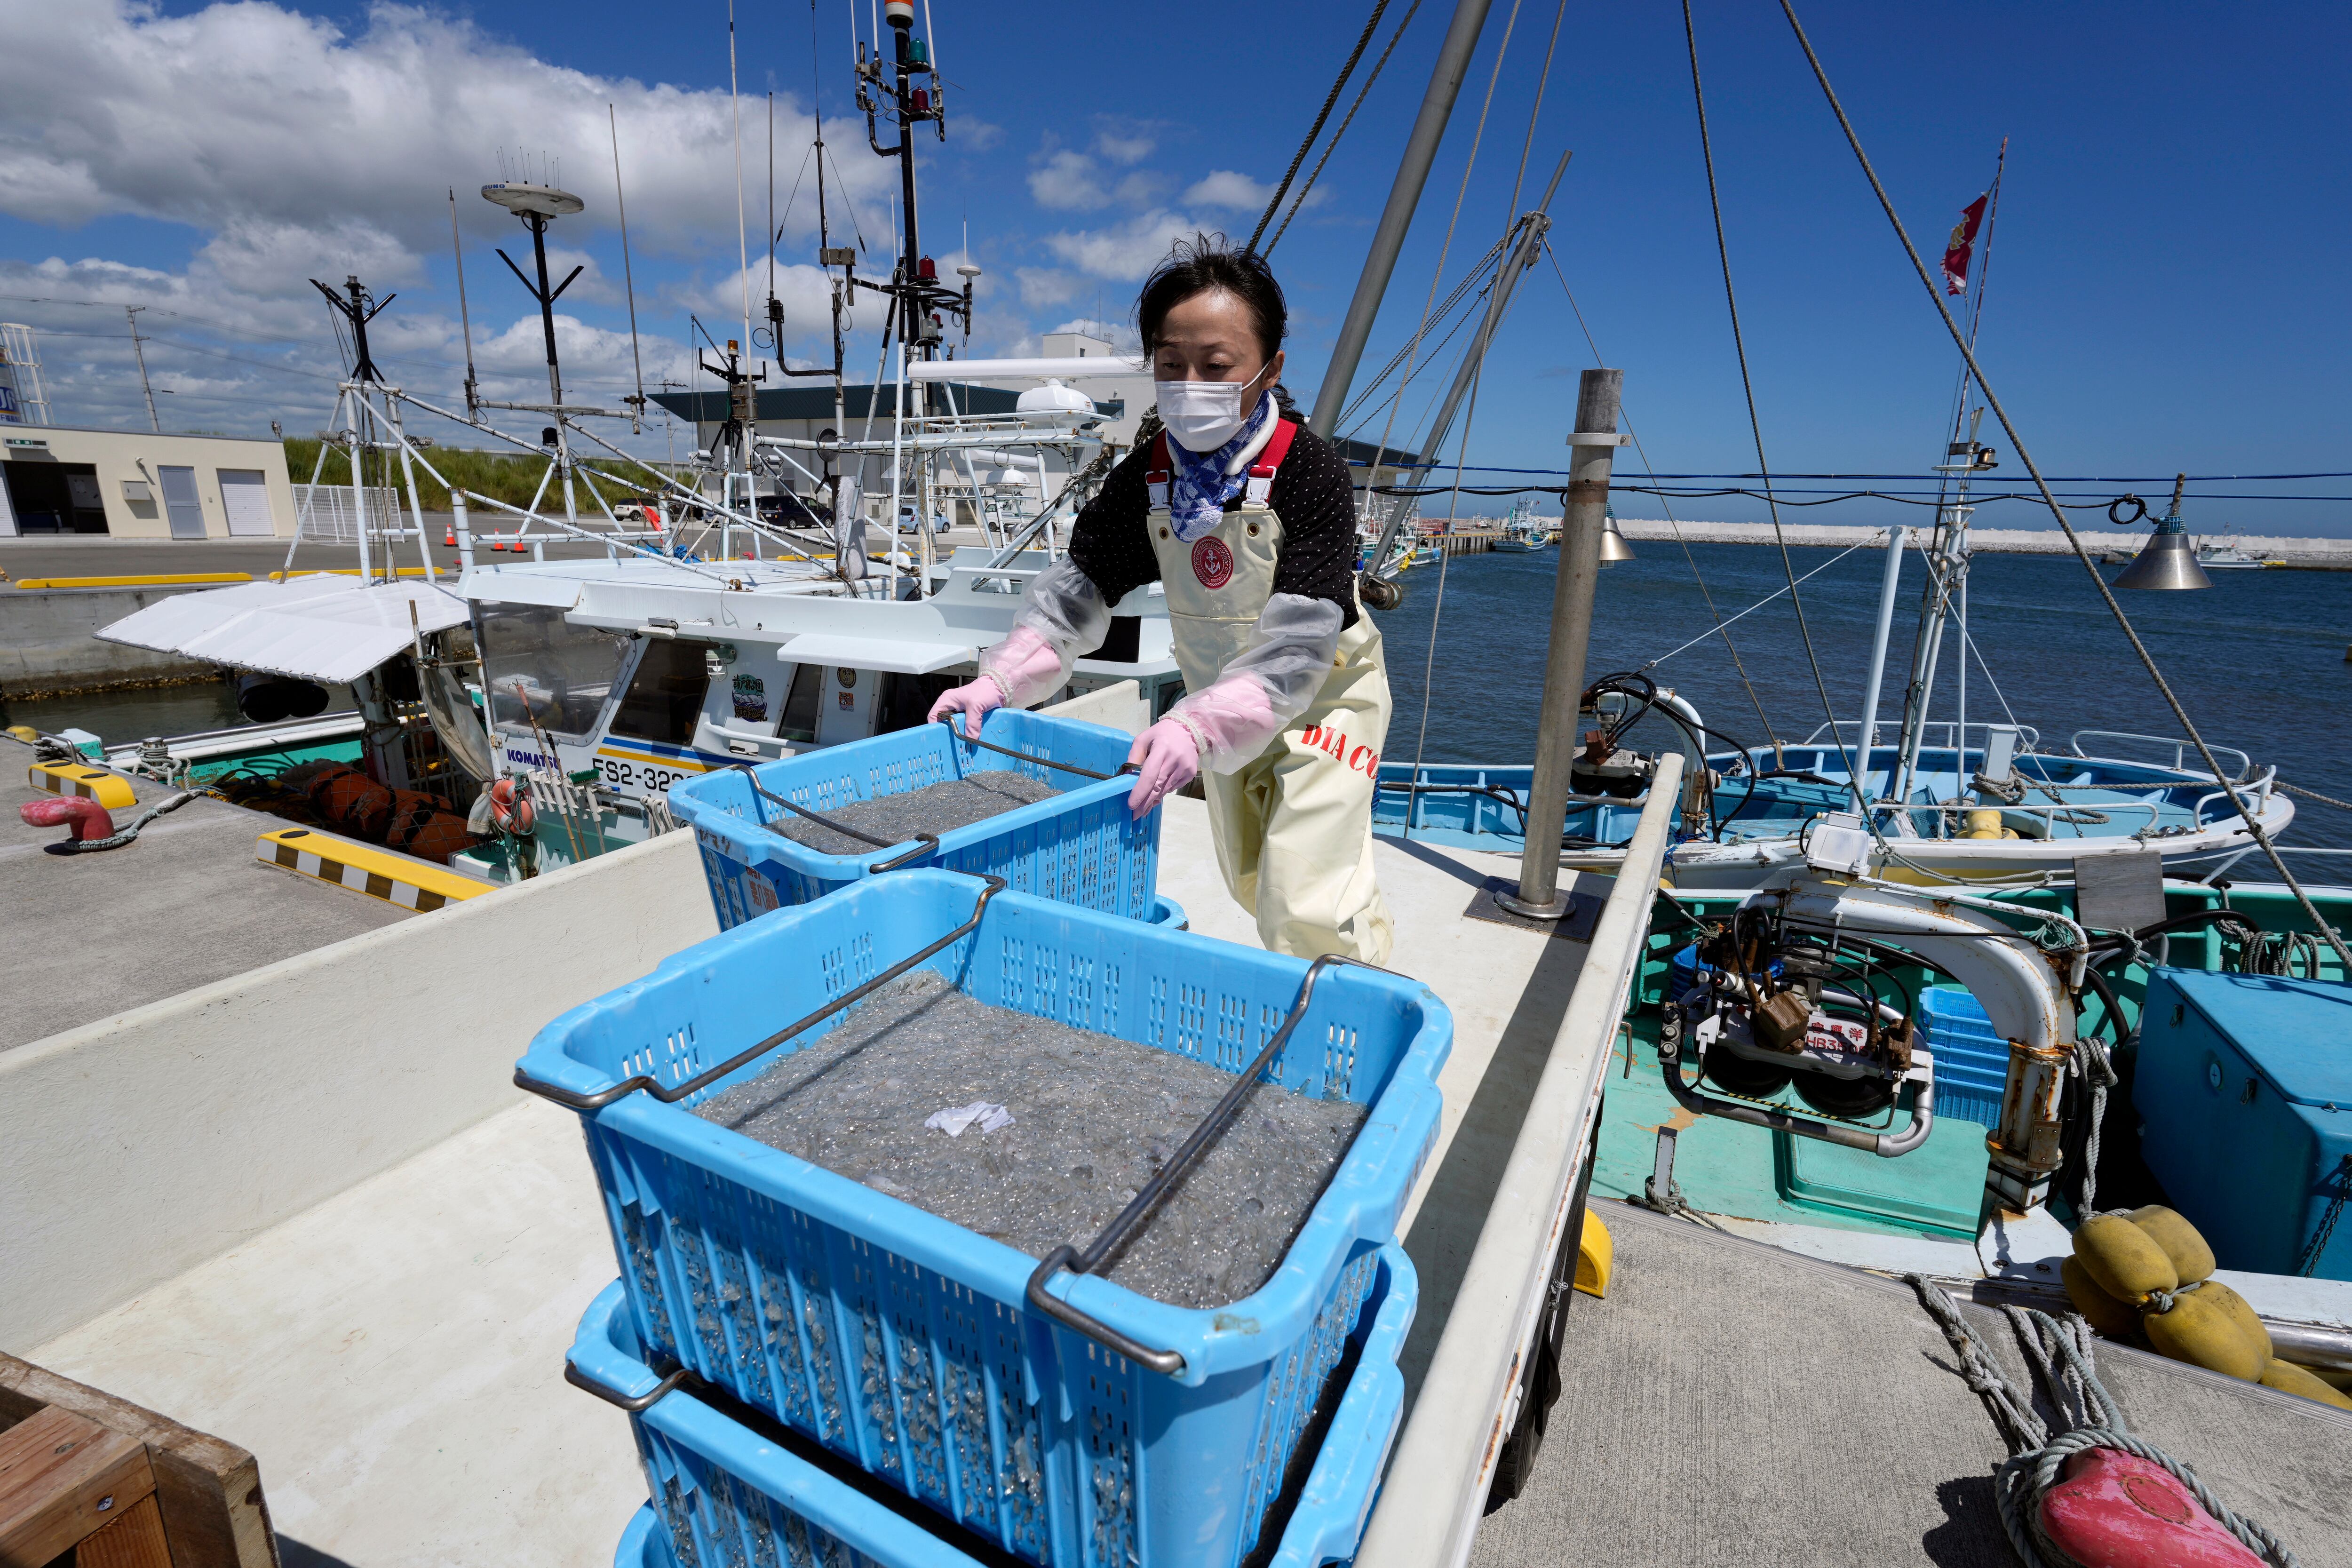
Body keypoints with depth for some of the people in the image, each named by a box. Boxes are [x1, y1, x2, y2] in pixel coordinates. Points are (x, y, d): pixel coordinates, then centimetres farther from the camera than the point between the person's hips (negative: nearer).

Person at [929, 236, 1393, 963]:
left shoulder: (1308, 471, -26)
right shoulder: (1145, 479, -9)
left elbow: (1297, 641, -34)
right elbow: (1078, 587, -8)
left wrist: (1198, 727, -48)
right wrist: (1000, 680, -24)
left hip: (1322, 696, -5)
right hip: (1220, 700, 6)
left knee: (1306, 907, -16)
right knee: (1249, 884, 19)